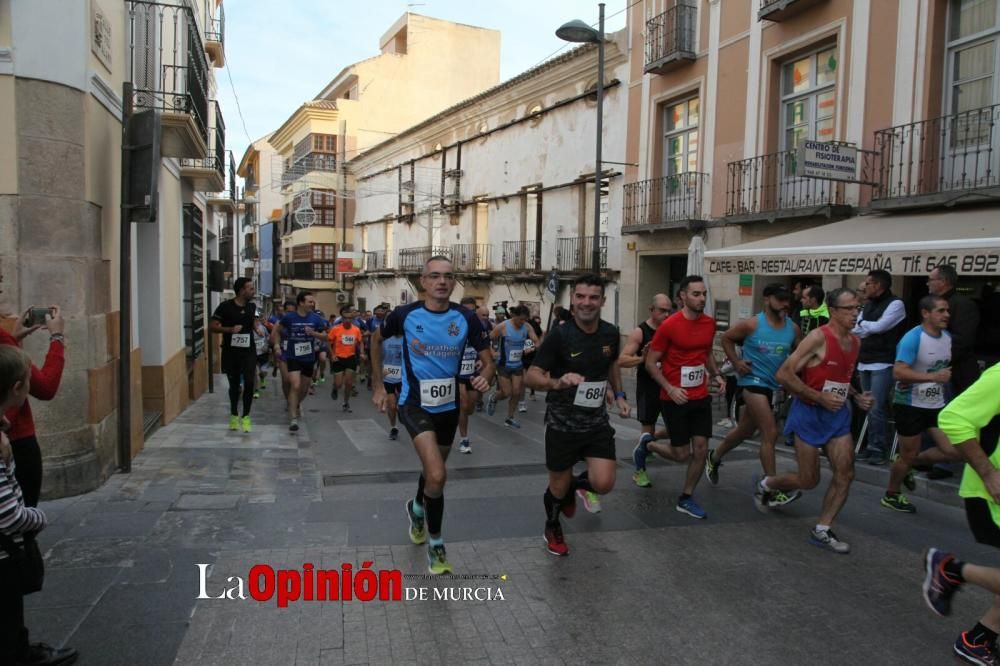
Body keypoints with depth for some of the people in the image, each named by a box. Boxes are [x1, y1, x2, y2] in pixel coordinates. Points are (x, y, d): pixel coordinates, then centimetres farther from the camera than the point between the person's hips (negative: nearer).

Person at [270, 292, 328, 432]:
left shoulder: (315, 318, -7)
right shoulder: (289, 317, -11)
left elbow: (325, 335, 0)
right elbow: (277, 330, 5)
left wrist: (313, 333, -19)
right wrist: (276, 344, -5)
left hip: (309, 358, 3)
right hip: (293, 357, -3)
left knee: (305, 388, 18)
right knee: (295, 386, -17)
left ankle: (298, 404, 51)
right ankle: (293, 419, -10)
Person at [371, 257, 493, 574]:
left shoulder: (466, 318, -10)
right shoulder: (405, 315, -12)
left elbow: (487, 361, -3)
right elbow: (377, 341, 7)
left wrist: (484, 377, -27)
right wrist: (379, 386, 7)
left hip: (449, 406, 4)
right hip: (415, 403, -3)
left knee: (433, 471, 23)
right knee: (437, 475, -20)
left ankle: (417, 509, 57)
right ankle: (435, 543, 4)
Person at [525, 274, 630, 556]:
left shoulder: (610, 333, -2)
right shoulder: (559, 336, -17)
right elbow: (532, 376, -17)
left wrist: (619, 395, 9)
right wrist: (558, 382, -36)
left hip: (597, 422, 4)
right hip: (562, 424, -3)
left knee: (603, 484, -9)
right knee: (558, 488, 10)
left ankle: (576, 484, 28)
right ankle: (552, 529, 44)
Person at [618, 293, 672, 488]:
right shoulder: (639, 332, -11)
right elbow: (621, 360, -16)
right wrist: (642, 358, -31)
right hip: (647, 387, -5)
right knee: (647, 429, 3)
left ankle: (648, 441, 32)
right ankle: (639, 472, 21)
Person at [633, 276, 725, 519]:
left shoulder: (709, 323, 3)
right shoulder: (669, 325, -15)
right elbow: (650, 363, -10)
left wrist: (716, 375, 4)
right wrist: (670, 389, -21)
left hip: (701, 397, 5)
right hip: (675, 399, -5)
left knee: (701, 450, 3)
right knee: (682, 454, 2)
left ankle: (686, 499, 21)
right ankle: (647, 446, 32)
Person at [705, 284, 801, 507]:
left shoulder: (793, 329, 1)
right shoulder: (751, 324, -11)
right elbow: (726, 338, 1)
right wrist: (736, 362, -8)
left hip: (773, 385, 6)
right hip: (753, 381, -6)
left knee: (744, 431, 19)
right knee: (770, 433, -14)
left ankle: (714, 458, 45)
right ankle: (773, 492, -8)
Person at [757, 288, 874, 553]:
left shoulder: (855, 342, 7)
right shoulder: (819, 337, -17)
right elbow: (783, 374, -21)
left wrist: (857, 396, 5)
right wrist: (820, 397, -23)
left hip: (837, 414, 7)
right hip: (810, 414, -7)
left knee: (846, 474, -1)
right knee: (808, 480, 2)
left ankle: (822, 531, 13)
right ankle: (764, 483, 30)